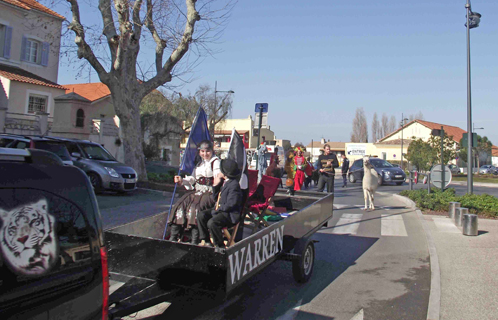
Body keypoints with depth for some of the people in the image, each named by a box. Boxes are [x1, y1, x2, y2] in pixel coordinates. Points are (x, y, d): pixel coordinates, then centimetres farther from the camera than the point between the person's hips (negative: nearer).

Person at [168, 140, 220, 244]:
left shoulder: (215, 161, 3)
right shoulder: (199, 163, 24)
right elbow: (192, 178, 21)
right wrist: (182, 181, 5)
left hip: (209, 193, -6)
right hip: (196, 191, 6)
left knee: (195, 206, -30)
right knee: (180, 204, -14)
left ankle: (194, 239, -30)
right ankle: (173, 237, -15)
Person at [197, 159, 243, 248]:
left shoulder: (234, 185, -18)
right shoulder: (224, 182, 12)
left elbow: (230, 205, -24)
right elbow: (214, 199, 15)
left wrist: (215, 211, -15)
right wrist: (215, 185, 2)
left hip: (230, 214, -10)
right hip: (220, 210, 10)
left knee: (212, 222, -29)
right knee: (201, 215, -3)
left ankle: (220, 246, -11)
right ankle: (206, 241, 5)